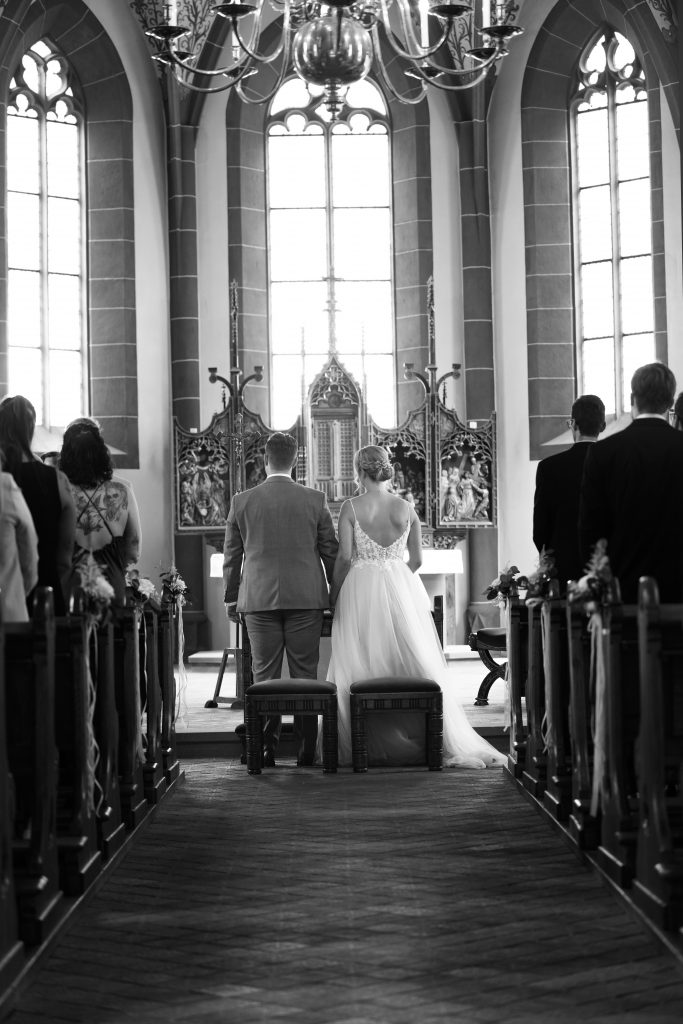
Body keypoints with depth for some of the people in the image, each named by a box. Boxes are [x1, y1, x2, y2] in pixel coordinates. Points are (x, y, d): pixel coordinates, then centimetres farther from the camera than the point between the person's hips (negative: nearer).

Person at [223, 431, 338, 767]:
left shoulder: (241, 501, 1)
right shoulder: (315, 500, -1)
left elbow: (231, 556, 7)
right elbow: (331, 552, 4)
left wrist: (231, 598, 16)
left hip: (259, 600, 0)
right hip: (306, 599, 0)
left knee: (264, 676, 5)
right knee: (305, 675, 5)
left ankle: (265, 749, 5)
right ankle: (306, 748, 6)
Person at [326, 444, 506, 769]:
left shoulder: (351, 508, -6)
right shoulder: (406, 508, 3)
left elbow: (344, 557, -10)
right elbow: (417, 559, 8)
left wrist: (334, 594, 2)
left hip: (361, 589, -3)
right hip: (402, 589, 3)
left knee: (359, 668, 5)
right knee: (414, 661, 7)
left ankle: (362, 747, 5)